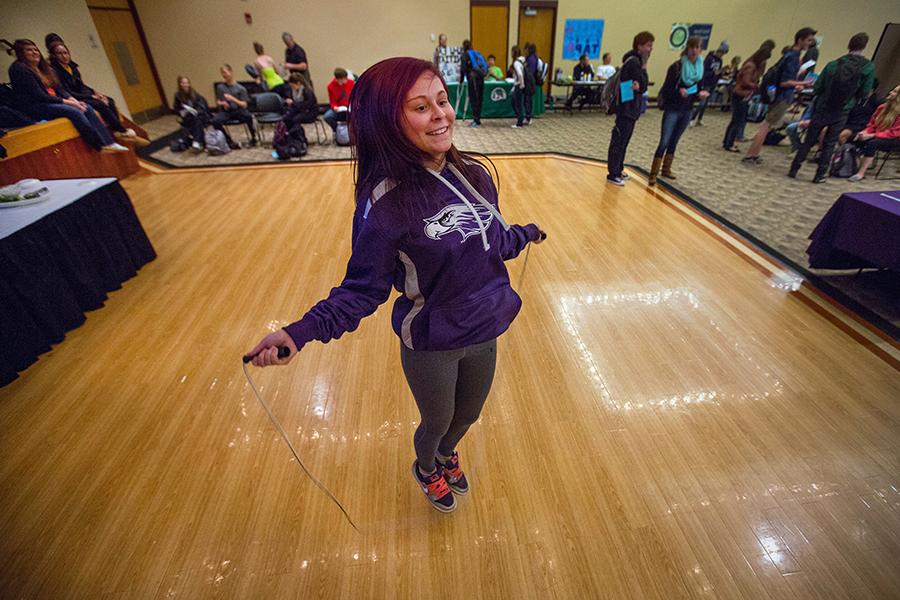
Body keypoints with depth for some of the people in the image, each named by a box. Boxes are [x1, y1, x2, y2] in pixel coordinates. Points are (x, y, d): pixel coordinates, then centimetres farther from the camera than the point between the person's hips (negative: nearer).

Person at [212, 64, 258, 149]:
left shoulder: (240, 88, 6)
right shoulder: (220, 87, 13)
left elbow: (244, 105, 0)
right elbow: (217, 101, 18)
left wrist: (233, 99, -15)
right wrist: (222, 103, -5)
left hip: (238, 111, -2)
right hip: (225, 111, 2)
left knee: (248, 116, -36)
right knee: (215, 121, -30)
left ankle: (253, 137, -11)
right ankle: (230, 142, -14)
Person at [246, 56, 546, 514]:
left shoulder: (473, 174, -5)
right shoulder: (385, 202, -23)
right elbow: (363, 288, -17)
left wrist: (526, 234, 30)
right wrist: (301, 332, -30)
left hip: (483, 333, 6)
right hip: (430, 347, -5)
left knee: (468, 414, 28)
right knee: (437, 421, 22)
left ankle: (447, 456, 65)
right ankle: (427, 470, 61)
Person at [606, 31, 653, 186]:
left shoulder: (636, 60, 14)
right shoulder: (634, 62, -16)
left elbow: (641, 86, 5)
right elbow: (643, 85, -16)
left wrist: (637, 85, -16)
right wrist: (644, 66, -14)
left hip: (630, 107, 10)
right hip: (626, 107, -10)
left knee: (623, 141, 15)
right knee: (618, 141, -4)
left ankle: (618, 171, 24)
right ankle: (612, 174, 2)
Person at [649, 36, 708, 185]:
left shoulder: (701, 68, 5)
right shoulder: (676, 66, -11)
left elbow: (698, 88, 12)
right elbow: (666, 90, -11)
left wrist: (701, 93, -11)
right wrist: (679, 91, -29)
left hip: (687, 111, 6)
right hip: (672, 109, -6)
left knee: (674, 141, 14)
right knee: (664, 142, -11)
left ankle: (666, 169, 25)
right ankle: (653, 174, -8)